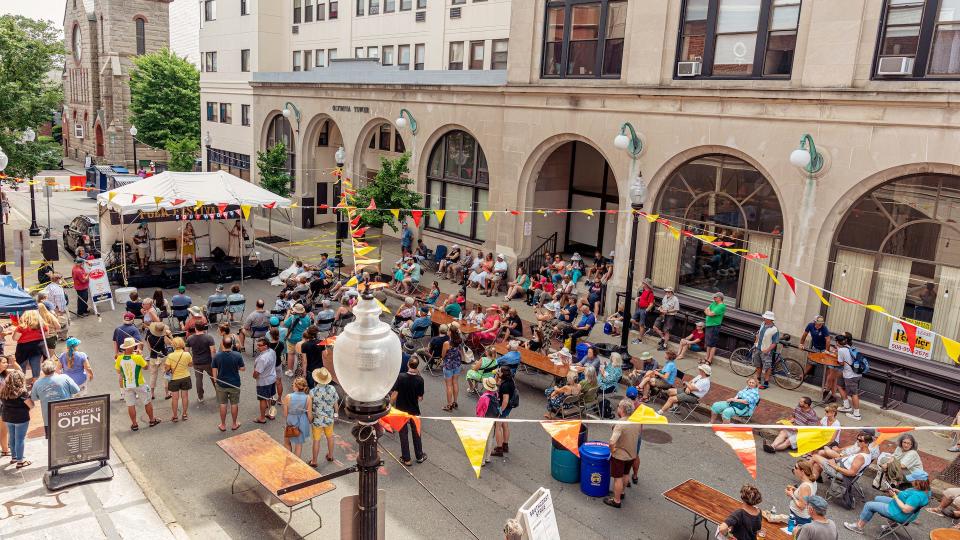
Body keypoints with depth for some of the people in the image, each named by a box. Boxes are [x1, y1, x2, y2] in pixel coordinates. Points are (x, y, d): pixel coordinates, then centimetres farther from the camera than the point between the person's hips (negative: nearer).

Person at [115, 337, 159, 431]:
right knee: (147, 402, 14)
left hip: (127, 385, 2)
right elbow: (145, 367, -3)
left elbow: (118, 372, 5)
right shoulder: (138, 357, -20)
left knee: (130, 405, 10)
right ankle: (152, 420, 25)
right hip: (139, 384, -2)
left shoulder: (120, 358, -10)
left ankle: (134, 424, 14)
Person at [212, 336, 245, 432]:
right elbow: (243, 369, -8)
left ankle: (223, 425, 24)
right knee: (234, 404, 13)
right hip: (234, 384, -1)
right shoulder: (238, 355, -16)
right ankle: (234, 424, 25)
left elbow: (214, 370, -5)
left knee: (223, 405, 13)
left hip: (221, 384, 1)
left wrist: (215, 381, 9)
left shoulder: (217, 356, -13)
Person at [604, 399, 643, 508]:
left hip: (619, 455, -7)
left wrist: (612, 450, -17)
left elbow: (612, 442, -37)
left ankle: (616, 501, 23)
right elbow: (639, 433, 11)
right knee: (625, 475, 26)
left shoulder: (620, 424, -29)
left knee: (618, 478, 10)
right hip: (632, 454, 7)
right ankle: (621, 493, 46)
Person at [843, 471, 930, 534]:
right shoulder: (924, 490, -3)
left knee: (868, 505, -3)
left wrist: (895, 497, -24)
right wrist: (899, 492, -1)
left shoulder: (917, 495, -35)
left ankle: (859, 526, 12)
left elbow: (905, 509, -33)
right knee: (877, 498, 24)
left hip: (899, 515, -11)